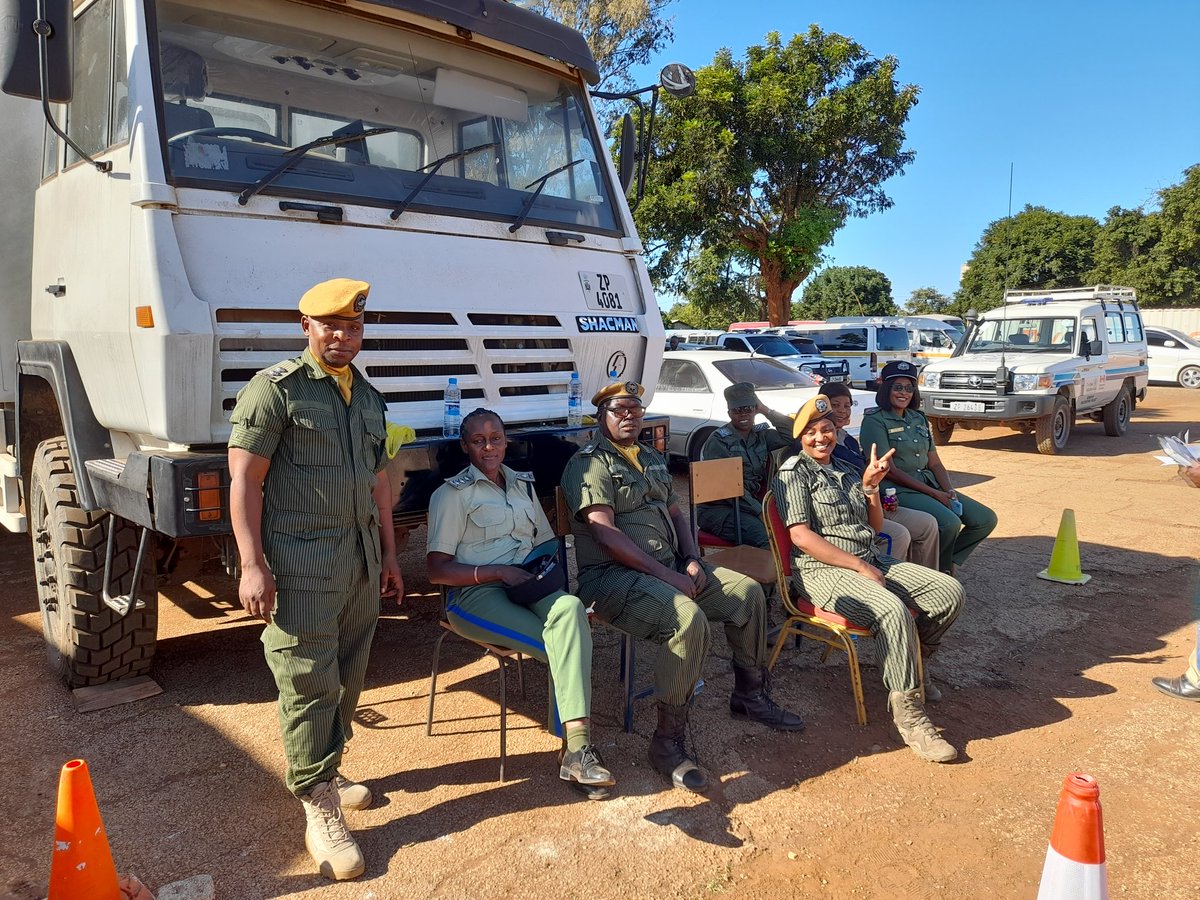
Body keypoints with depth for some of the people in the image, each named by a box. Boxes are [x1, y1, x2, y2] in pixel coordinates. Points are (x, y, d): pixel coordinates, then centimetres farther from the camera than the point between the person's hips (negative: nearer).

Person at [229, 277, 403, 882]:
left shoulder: (368, 398, 15)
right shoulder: (276, 388, -6)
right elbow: (244, 479, -11)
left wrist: (388, 554, 20)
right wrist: (252, 565, -16)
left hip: (360, 561, 7)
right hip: (301, 565, -7)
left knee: (347, 677, 13)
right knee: (309, 682, -3)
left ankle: (324, 771, 31)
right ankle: (319, 810, 6)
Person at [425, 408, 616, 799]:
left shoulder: (523, 484, 22)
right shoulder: (453, 493, 4)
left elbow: (547, 543, 27)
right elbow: (437, 569, -3)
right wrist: (499, 572, -15)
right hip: (477, 595, -4)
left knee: (570, 608, -34)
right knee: (568, 644, -29)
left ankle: (576, 749, -39)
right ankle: (578, 748, -20)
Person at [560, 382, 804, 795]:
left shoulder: (653, 460, 20)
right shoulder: (588, 464, -8)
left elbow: (676, 513, 24)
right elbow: (605, 533, -18)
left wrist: (692, 560, 3)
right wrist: (667, 576, -20)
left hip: (671, 566, 9)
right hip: (613, 575, -9)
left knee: (748, 591, 0)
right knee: (689, 620, -32)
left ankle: (749, 695, 18)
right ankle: (668, 742, -22)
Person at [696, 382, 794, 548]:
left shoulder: (760, 434, 13)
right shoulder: (718, 441, -7)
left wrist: (766, 410, 1)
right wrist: (760, 512, -20)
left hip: (751, 505, 6)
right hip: (718, 509, -6)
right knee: (767, 537, -31)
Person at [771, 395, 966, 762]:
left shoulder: (845, 471, 20)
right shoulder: (794, 474, -3)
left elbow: (875, 526, 21)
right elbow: (802, 537, -14)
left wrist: (870, 485, 3)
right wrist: (861, 567, -16)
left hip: (872, 562, 8)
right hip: (823, 571, -8)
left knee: (950, 591, -6)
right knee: (892, 609, -34)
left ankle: (905, 664, 13)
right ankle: (908, 711, -23)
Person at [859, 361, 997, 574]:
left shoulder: (919, 419, 16)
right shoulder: (875, 421, -8)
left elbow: (935, 463, 15)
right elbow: (889, 471, -14)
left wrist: (949, 490, -5)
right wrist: (934, 494, -16)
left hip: (930, 483, 8)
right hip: (899, 490, -8)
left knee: (986, 519, -2)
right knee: (950, 523, -30)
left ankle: (947, 562, 13)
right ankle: (939, 570, -2)